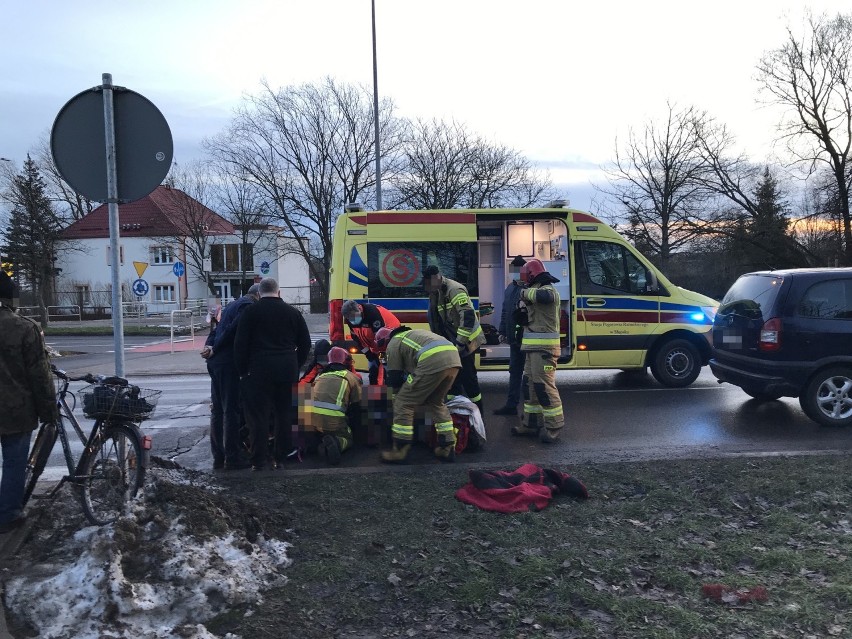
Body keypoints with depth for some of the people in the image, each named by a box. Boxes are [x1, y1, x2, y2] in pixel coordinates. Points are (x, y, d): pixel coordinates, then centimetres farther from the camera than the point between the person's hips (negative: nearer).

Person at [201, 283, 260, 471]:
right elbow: (233, 329, -18)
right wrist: (214, 350, -10)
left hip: (216, 363, 9)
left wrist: (208, 347, 1)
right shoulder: (249, 306, -10)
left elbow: (218, 329, 15)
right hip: (229, 364, -9)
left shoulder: (233, 305, 22)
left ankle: (218, 456, 18)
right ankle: (233, 458, 2)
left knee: (217, 410, 12)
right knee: (232, 411, -3)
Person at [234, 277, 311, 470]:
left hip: (259, 370, -3)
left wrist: (242, 370, 2)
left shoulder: (251, 311, -1)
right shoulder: (293, 312, 9)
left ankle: (258, 460, 4)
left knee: (258, 415, 2)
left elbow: (240, 344, -5)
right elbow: (305, 343, 11)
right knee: (284, 414, 12)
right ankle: (280, 457, 17)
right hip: (287, 371, 3)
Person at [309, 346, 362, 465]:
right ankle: (336, 443, -13)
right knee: (346, 438, 22)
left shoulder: (320, 376, 28)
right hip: (334, 420, -5)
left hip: (312, 418, 5)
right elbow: (356, 406, 16)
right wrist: (355, 426, 33)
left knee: (319, 435, 37)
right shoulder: (352, 377, 15)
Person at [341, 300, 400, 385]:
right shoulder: (350, 319, -9)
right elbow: (356, 338, 1)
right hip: (374, 344, 8)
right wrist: (368, 353, -4)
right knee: (373, 370, 11)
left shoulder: (372, 312, -32)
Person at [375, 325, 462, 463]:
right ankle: (447, 448, 24)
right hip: (454, 358, 8)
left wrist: (398, 399, 33)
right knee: (436, 403, 26)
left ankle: (399, 451, 9)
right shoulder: (412, 334, 40)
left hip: (433, 361, -8)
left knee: (404, 404, 6)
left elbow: (395, 378, 17)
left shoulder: (393, 344, 17)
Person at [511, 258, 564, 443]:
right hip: (534, 347, 11)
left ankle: (553, 426, -5)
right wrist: (523, 314, 10)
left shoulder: (548, 289, -10)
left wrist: (527, 293, -20)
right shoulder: (539, 290, 21)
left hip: (544, 347, -11)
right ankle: (532, 423, 20)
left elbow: (545, 296, -37)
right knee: (530, 384, 13)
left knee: (544, 385, -11)